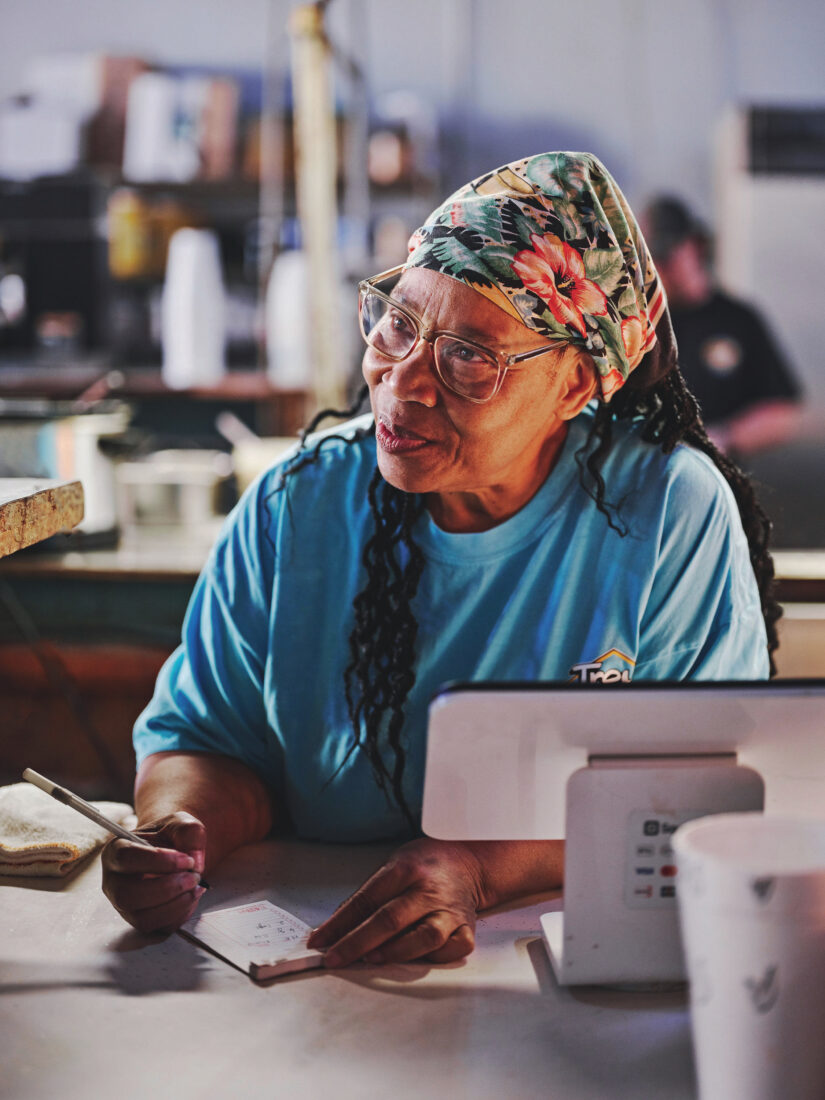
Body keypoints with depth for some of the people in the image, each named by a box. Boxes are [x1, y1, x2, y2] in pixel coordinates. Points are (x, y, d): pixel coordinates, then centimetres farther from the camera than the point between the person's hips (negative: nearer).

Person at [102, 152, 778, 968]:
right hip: (300, 948, 3)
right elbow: (205, 738, 4)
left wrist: (479, 868, -26)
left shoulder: (673, 512, -10)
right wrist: (178, 832, -19)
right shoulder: (294, 507, -2)